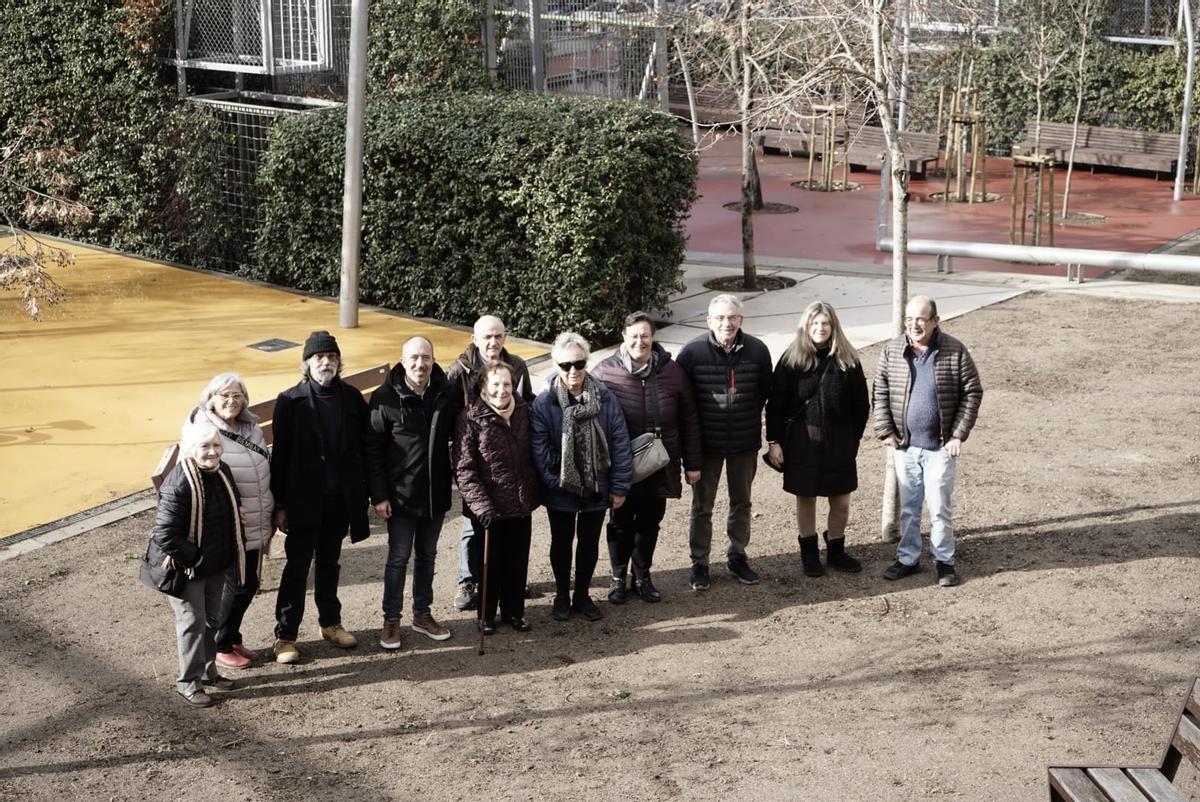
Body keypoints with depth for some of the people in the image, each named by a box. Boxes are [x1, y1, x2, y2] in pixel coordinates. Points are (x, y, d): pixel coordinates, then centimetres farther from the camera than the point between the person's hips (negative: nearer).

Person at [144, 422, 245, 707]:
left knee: (212, 619, 19)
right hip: (186, 569, -8)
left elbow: (231, 517, 15)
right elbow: (164, 535, -29)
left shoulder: (222, 472, -2)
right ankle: (189, 683, 13)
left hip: (216, 566, 8)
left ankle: (208, 672, 35)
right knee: (193, 623, 0)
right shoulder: (178, 486, -28)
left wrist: (231, 553, 8)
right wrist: (194, 557, -22)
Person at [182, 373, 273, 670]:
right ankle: (220, 646, 17)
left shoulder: (250, 428, 6)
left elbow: (266, 466, 16)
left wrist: (269, 517, 18)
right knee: (238, 586, 0)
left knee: (249, 583, 14)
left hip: (255, 527, 7)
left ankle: (232, 638, 31)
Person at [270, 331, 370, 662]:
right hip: (304, 501, -3)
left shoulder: (352, 398, 0)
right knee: (297, 566, 2)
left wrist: (363, 495, 3)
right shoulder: (291, 401, -9)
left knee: (330, 562, 17)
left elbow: (363, 448, 5)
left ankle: (331, 623, 32)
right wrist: (280, 505, -8)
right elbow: (280, 455, -7)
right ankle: (285, 635, 10)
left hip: (340, 499, 3)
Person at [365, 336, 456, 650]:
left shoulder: (445, 393, -2)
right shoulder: (386, 397, -12)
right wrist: (379, 495, -12)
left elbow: (455, 434, 10)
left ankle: (422, 614, 30)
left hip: (436, 493, 4)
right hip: (401, 494, -4)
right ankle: (391, 620, 18)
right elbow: (373, 449, -10)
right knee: (398, 557, 5)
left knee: (427, 556, 16)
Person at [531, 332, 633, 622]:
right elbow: (539, 448, -13)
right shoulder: (545, 403, -13)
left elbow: (620, 443, -6)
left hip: (596, 488, 2)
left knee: (590, 542, 15)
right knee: (562, 542, 15)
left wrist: (619, 487, -7)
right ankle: (561, 596, 32)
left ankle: (582, 595, 33)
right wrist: (552, 481, -20)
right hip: (560, 490, -2)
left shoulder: (605, 399, -9)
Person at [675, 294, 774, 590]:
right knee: (702, 506, 9)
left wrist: (750, 419, 4)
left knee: (741, 502, 17)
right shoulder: (692, 352, -14)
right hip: (706, 443, -2)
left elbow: (765, 391, 6)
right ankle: (699, 563, 22)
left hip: (744, 443, 2)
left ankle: (737, 556, 33)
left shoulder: (757, 351, -8)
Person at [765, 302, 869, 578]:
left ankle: (836, 551, 26)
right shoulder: (792, 360, -5)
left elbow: (861, 405, 6)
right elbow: (775, 404, -3)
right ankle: (809, 553, 24)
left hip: (839, 442, 1)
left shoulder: (847, 361, -1)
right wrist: (774, 441, -7)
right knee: (805, 498, 9)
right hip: (802, 440, -1)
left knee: (841, 502, 7)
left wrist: (853, 438, 3)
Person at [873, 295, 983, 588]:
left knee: (940, 507, 2)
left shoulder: (955, 351, -8)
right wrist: (885, 431, -3)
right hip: (904, 445, 3)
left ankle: (944, 561, 16)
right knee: (907, 506, 13)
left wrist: (958, 434, -7)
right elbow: (880, 393, 5)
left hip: (940, 446, -3)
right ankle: (908, 558, 26)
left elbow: (973, 392, -3)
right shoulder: (892, 351, -1)